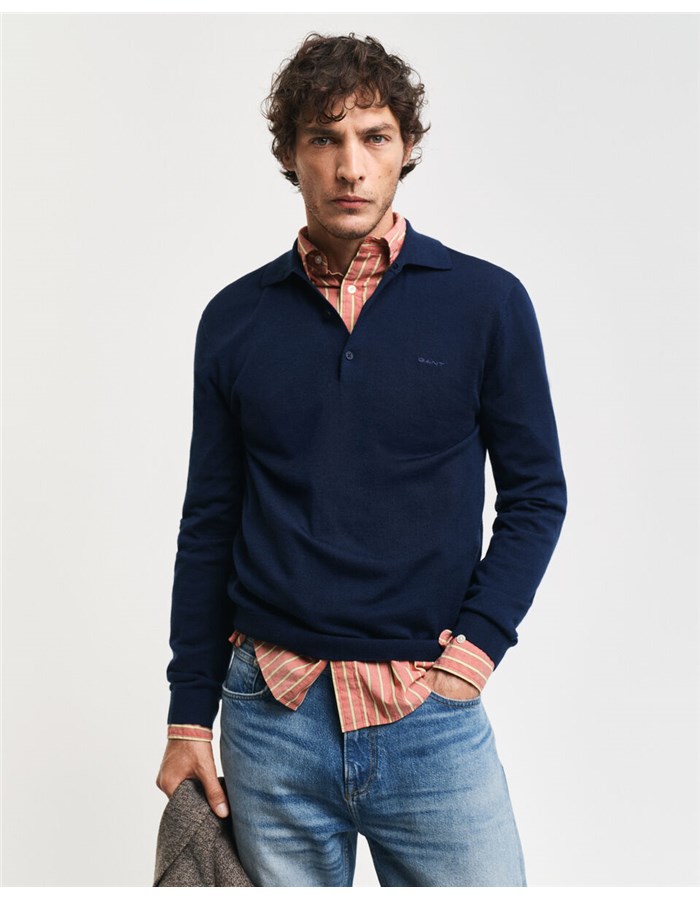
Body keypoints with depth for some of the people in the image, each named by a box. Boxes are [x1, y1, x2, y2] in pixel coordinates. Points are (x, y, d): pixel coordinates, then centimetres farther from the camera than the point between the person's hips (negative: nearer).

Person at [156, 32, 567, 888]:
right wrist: (190, 715, 6)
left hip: (433, 717, -1)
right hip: (271, 718, 2)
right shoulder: (236, 319, 4)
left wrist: (475, 649, -7)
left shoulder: (486, 302, -1)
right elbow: (208, 525, 7)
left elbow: (535, 494, 4)